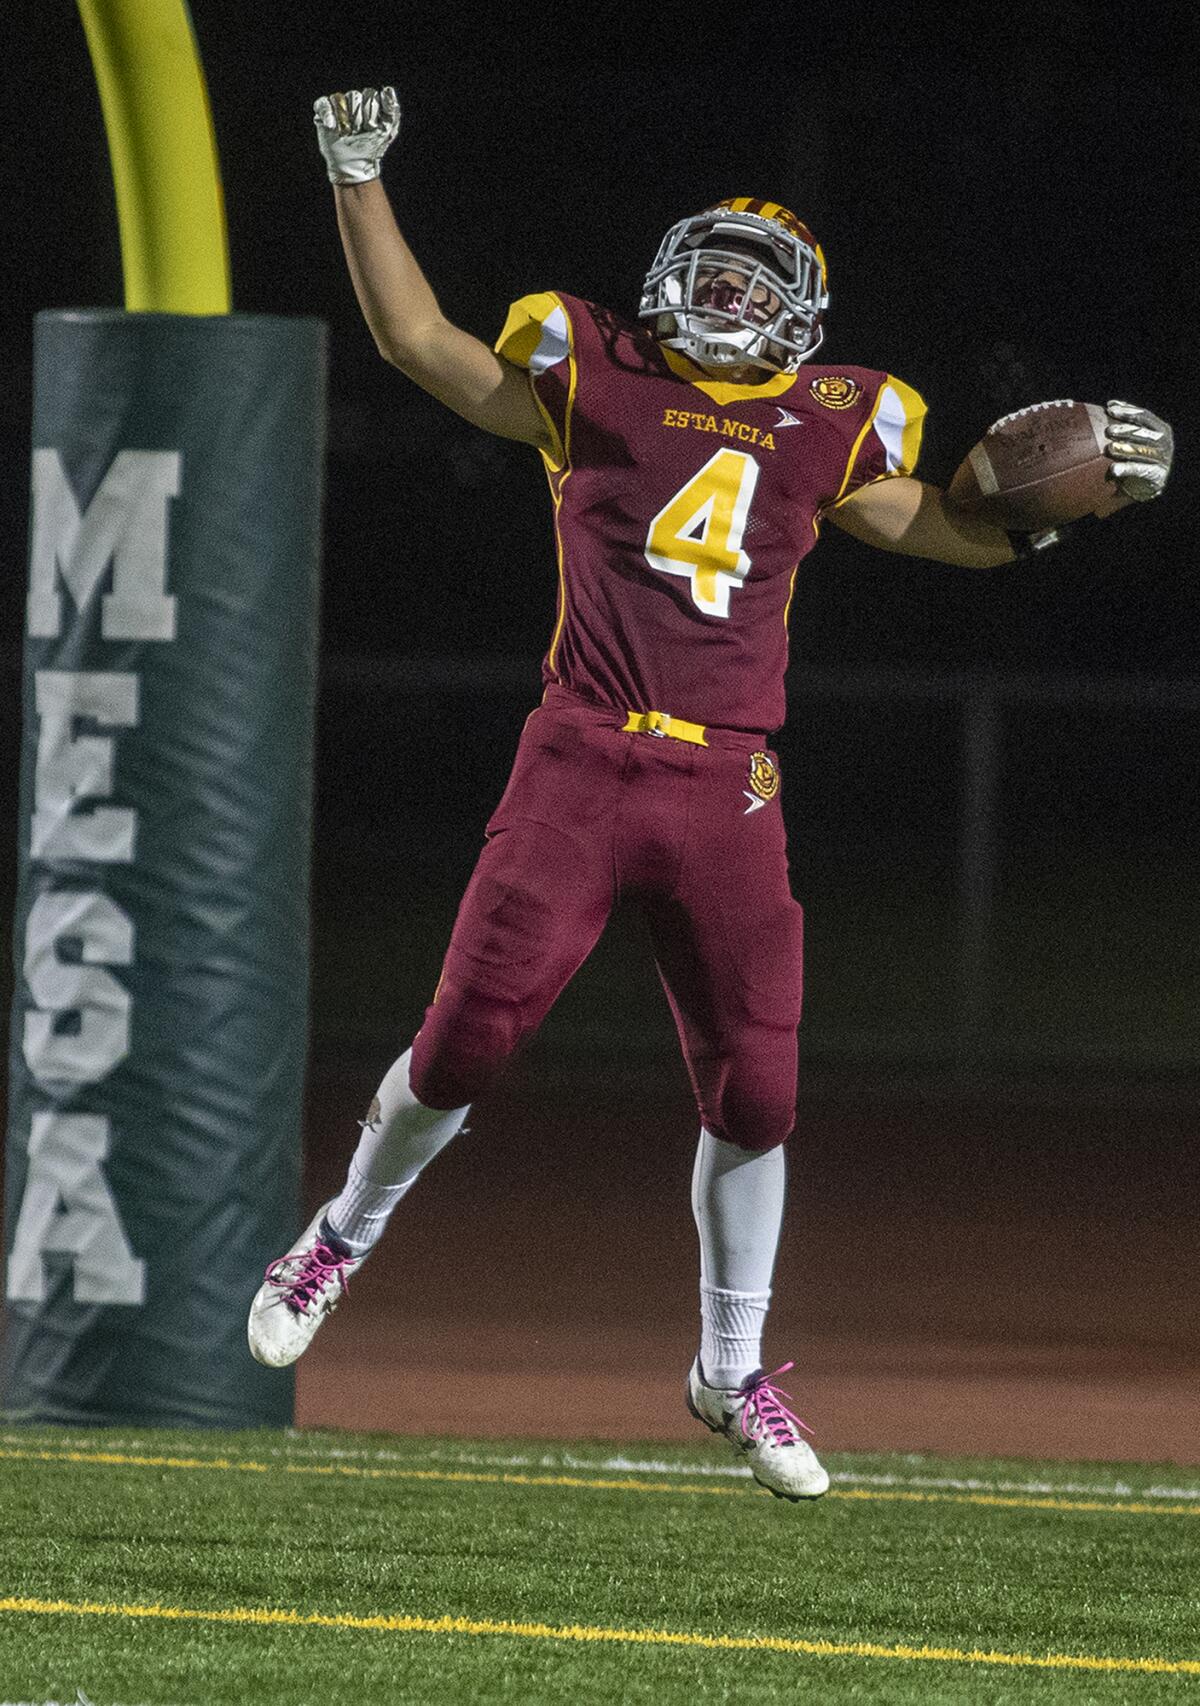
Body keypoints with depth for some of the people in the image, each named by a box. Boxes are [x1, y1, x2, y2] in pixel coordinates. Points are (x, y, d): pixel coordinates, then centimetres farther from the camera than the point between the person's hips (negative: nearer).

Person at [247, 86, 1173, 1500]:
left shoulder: (827, 431, 12)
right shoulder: (594, 377, 5)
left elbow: (941, 528, 25)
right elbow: (416, 340, 7)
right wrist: (357, 179, 2)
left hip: (726, 790, 2)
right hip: (583, 761, -2)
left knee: (752, 1088, 1)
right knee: (470, 1033, -8)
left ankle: (731, 1372, 18)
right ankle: (340, 1242, 19)